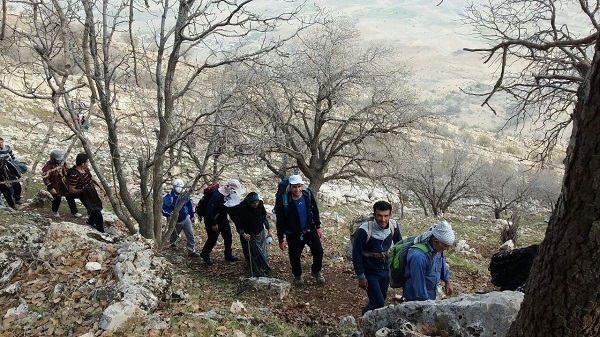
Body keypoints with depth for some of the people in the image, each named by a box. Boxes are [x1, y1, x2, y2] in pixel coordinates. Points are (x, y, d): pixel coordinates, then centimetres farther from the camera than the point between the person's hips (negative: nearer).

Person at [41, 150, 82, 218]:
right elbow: (45, 177, -26)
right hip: (55, 186, -6)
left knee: (70, 197, 8)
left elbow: (66, 170, 12)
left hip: (64, 183, 6)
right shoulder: (49, 166, -25)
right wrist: (50, 188, -29)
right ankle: (54, 211, 36)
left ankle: (74, 212, 19)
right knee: (57, 198, 5)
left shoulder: (62, 162, -6)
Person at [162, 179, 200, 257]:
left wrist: (192, 215, 14)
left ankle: (191, 251, 10)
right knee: (174, 235, 22)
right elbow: (164, 210, -23)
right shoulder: (168, 197, -23)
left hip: (186, 218, 3)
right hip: (175, 221, -3)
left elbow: (189, 204, 8)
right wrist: (171, 214, -42)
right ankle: (173, 243, 56)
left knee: (190, 235, 0)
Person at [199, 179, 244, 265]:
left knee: (228, 237, 11)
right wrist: (213, 224, -23)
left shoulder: (230, 195, -6)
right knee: (212, 239, 2)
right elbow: (210, 210, -28)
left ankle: (229, 255, 27)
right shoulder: (217, 196, -30)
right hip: (213, 220, -8)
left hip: (223, 219, 8)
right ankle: (205, 255, 25)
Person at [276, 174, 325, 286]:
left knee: (318, 251, -2)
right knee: (295, 256, 9)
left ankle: (316, 271, 27)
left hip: (310, 230, 3)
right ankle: (297, 276, 37)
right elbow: (280, 222, -13)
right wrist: (281, 240, -11)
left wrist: (318, 227, 9)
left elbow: (315, 212, 6)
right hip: (293, 234, -2)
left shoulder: (308, 195, -10)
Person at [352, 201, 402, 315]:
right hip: (369, 272, -5)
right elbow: (356, 254, -18)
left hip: (386, 270, 5)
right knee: (378, 303, -6)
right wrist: (361, 277, -14)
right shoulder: (364, 230, -29)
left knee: (382, 298, 20)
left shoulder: (393, 226, -14)